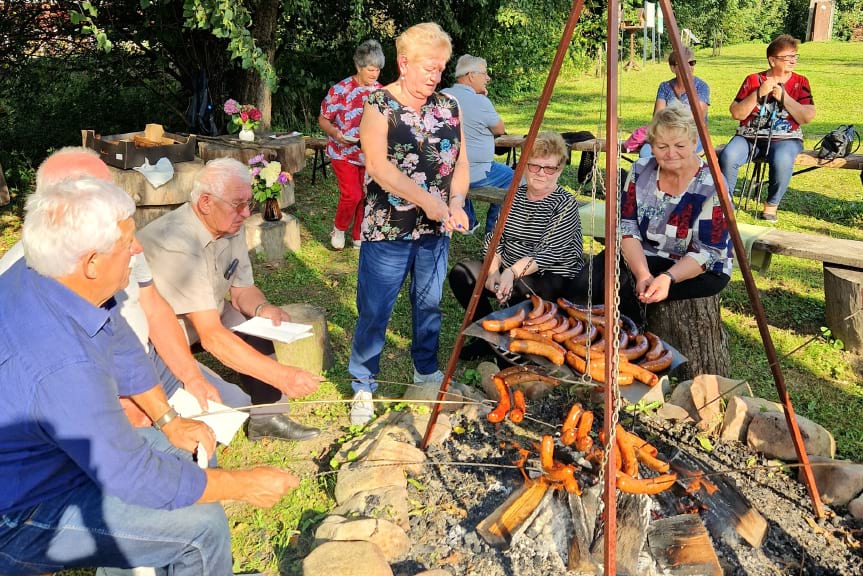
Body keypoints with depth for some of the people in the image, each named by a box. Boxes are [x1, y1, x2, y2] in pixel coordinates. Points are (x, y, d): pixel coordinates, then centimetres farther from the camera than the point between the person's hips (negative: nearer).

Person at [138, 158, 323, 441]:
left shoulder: (229, 227, -8)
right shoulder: (178, 245, -34)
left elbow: (242, 290, 4)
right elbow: (210, 335, -38)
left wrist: (262, 308, -20)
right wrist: (282, 376, -42)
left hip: (199, 318, 9)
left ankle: (266, 417, 2)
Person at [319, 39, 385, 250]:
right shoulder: (340, 90, -11)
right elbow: (323, 119, -6)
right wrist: (336, 133, -25)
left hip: (370, 154, 4)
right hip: (344, 153, -4)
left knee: (365, 196, 8)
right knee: (352, 195, -12)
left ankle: (359, 236, 24)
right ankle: (339, 228, 16)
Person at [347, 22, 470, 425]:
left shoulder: (449, 107, 7)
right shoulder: (379, 106, -8)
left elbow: (461, 161, 6)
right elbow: (379, 167, -18)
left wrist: (456, 202, -13)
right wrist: (428, 201, -22)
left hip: (436, 229, 5)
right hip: (388, 228, -4)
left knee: (430, 303, 17)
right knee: (375, 310, 2)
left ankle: (426, 370, 37)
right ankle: (363, 386, 17)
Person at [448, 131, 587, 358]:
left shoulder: (566, 204, -11)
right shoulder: (514, 195, 7)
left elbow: (548, 252, -21)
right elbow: (494, 237, 3)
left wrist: (513, 272, -34)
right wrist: (493, 270, -16)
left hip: (554, 282, -6)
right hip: (508, 272, 6)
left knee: (518, 289, -37)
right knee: (461, 272, -13)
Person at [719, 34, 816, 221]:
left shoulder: (800, 82, 7)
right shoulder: (753, 80, 6)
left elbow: (807, 117, -4)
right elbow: (736, 114, -3)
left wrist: (783, 97, -11)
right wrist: (759, 93, -13)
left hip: (784, 138, -1)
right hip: (750, 136, 1)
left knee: (782, 161, -35)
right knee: (727, 156, -31)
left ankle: (771, 206, -12)